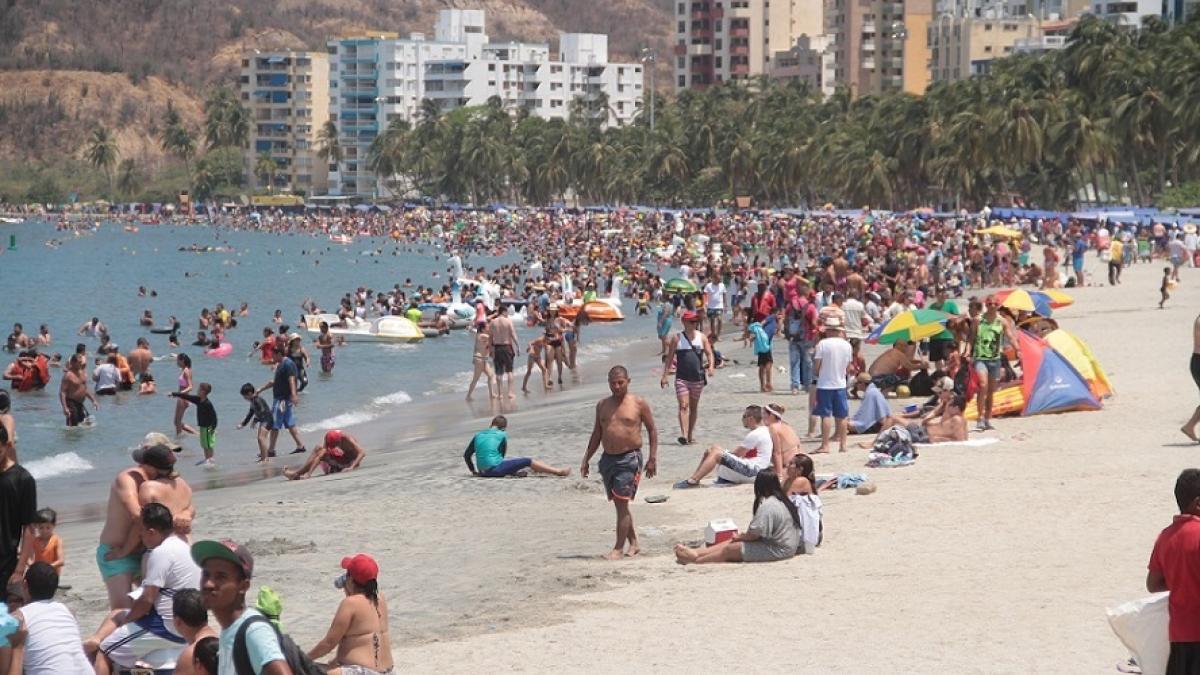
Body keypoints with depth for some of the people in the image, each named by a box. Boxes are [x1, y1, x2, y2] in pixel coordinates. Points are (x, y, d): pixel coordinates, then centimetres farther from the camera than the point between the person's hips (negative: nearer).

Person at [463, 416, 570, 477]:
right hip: (495, 469, -6)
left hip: (483, 472, 6)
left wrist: (473, 471, 22)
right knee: (528, 461, 3)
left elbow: (466, 455, 13)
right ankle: (559, 472, 5)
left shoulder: (478, 435, 13)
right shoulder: (501, 435, 1)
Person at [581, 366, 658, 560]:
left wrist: (652, 458, -4)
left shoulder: (639, 404, -1)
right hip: (608, 458, 5)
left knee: (622, 503, -11)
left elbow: (652, 430, 2)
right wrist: (586, 459, 14)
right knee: (619, 504, 10)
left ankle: (619, 548, -8)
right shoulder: (602, 405, 11)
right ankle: (633, 543, 22)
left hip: (629, 458, -5)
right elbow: (596, 434, 18)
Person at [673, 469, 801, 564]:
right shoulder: (782, 500, 10)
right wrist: (743, 535, 9)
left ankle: (695, 559, 5)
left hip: (777, 550, -10)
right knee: (732, 542, 9)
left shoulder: (767, 506, -22)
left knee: (729, 549, -4)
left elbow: (754, 534, -19)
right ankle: (696, 552, 7)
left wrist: (740, 537, 1)